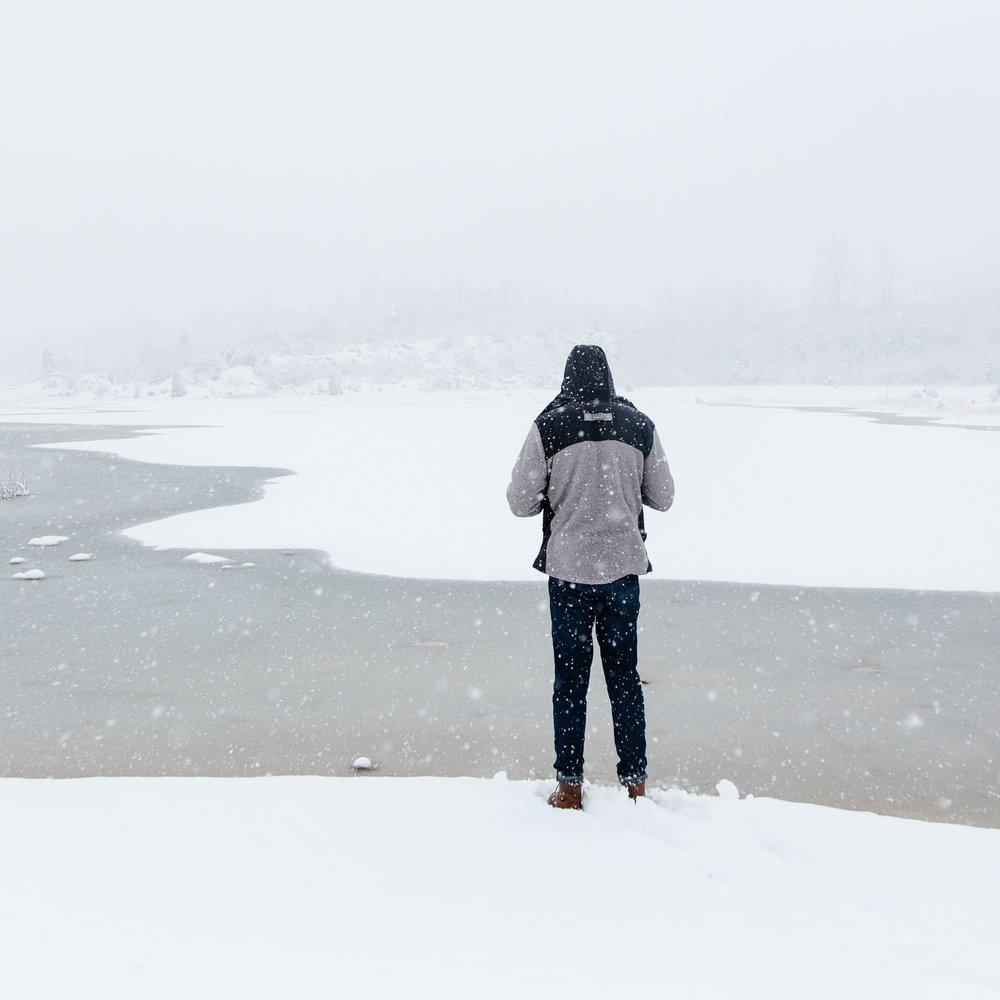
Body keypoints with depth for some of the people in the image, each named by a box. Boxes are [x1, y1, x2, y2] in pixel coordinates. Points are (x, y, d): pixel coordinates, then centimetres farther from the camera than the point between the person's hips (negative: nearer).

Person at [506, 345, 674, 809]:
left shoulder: (548, 426, -7)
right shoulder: (639, 426, 0)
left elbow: (520, 501, -5)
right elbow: (663, 498, 7)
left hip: (568, 567, -2)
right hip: (623, 566, 2)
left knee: (570, 678, 8)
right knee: (624, 675, 12)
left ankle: (569, 786, 13)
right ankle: (635, 782, 18)